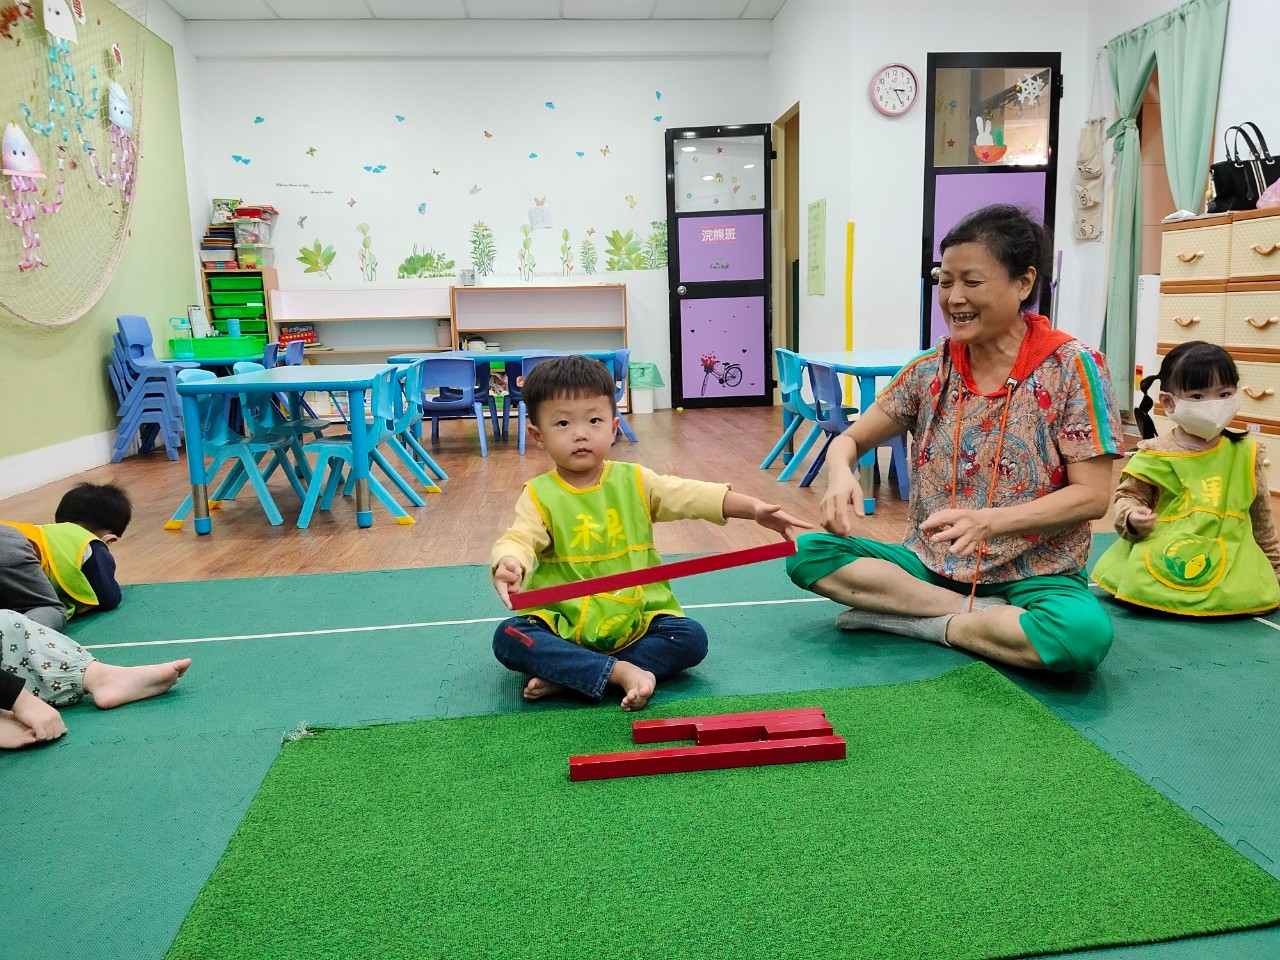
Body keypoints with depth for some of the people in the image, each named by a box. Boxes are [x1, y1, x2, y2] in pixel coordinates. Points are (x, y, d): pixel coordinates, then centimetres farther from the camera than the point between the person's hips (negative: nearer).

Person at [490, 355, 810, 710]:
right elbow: (519, 538, -17)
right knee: (508, 639, -26)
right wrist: (509, 563, -42)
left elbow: (692, 496, -3)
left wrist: (752, 508, -17)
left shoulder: (634, 481, 3)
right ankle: (623, 672, -29)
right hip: (562, 625, -2)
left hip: (636, 622, 2)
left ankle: (567, 675, -22)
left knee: (690, 638, -21)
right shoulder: (539, 495, -3)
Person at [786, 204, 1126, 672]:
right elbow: (850, 439, 6)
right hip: (931, 564, 4)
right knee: (806, 552, -15)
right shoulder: (931, 370, 1)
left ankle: (922, 620, -12)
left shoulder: (1071, 367, -10)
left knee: (1083, 633, -36)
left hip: (1033, 575, -3)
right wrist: (840, 473, -19)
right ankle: (982, 615, -13)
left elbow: (1092, 495, -12)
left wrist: (986, 521, -27)